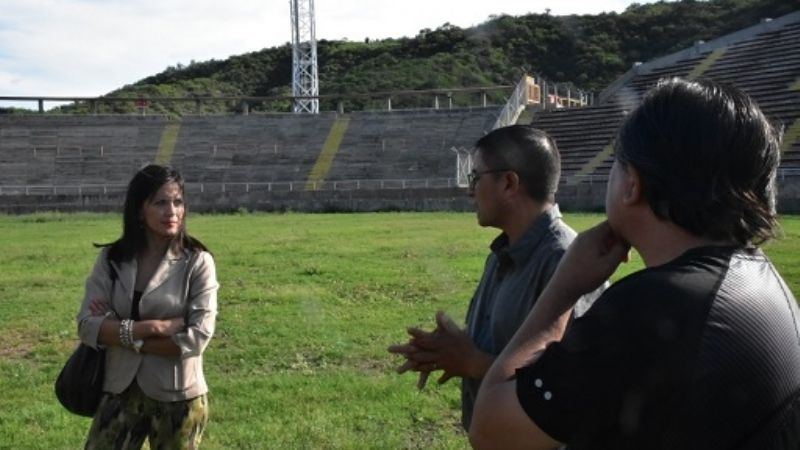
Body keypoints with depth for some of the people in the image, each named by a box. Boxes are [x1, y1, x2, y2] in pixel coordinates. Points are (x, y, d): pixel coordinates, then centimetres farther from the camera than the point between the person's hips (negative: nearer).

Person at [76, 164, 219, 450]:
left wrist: (121, 333, -14)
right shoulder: (111, 259, -1)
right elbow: (87, 326, -9)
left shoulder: (197, 262, -11)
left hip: (177, 398, -3)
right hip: (120, 393, 3)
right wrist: (154, 326, -20)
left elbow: (197, 337, -18)